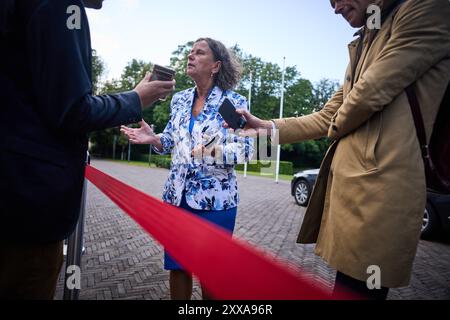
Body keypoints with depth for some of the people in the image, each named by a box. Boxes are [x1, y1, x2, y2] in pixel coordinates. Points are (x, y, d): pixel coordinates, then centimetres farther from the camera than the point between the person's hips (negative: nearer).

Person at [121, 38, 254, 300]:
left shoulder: (234, 102, -7)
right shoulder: (180, 99, 9)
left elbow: (247, 150, -11)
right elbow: (171, 141, 14)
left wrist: (214, 150, -26)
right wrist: (153, 138, -6)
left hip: (216, 199, -4)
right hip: (178, 195, 5)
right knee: (177, 265, 14)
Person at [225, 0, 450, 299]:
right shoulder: (362, 47, 24)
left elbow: (371, 92, -14)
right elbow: (326, 118, 22)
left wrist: (334, 129, 5)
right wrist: (269, 127, 12)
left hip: (376, 186, -8)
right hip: (348, 183, 8)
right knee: (349, 287, 17)